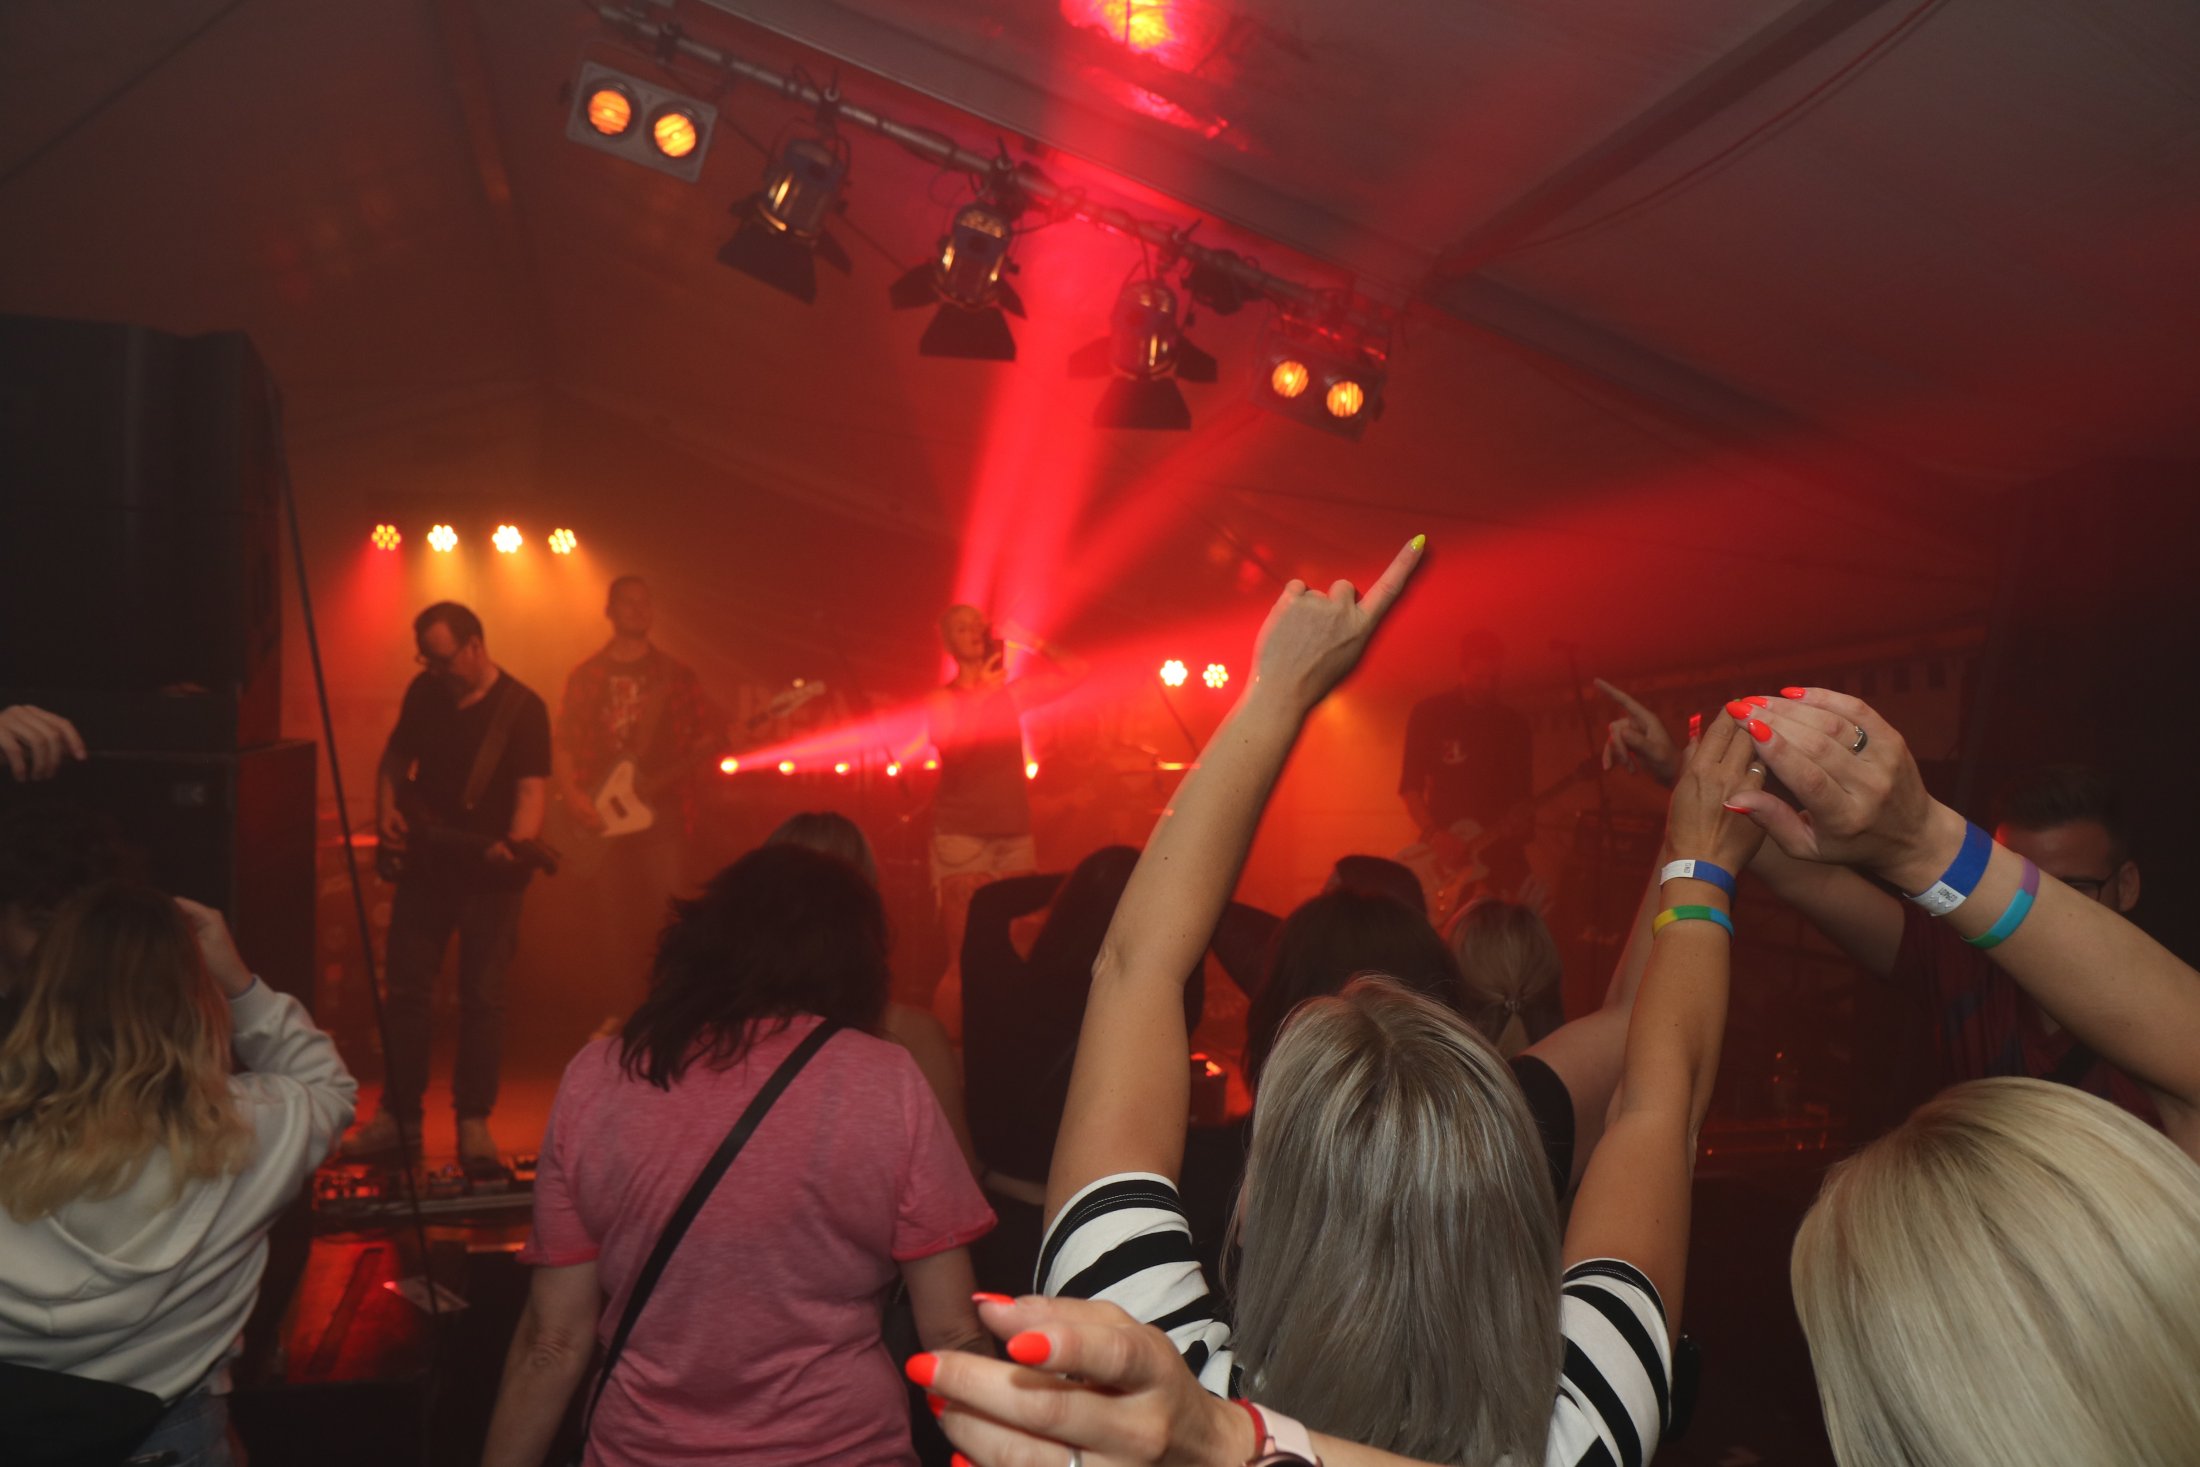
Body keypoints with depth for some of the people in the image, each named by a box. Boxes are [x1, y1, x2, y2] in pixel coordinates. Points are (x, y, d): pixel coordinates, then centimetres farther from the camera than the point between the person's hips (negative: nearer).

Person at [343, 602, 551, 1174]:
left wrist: (515, 842, -35)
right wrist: (386, 810, -1)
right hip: (425, 865, 5)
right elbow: (395, 757, 17)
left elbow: (530, 788, -17)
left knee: (481, 998, 0)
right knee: (406, 989, 9)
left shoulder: (523, 708, -11)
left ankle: (475, 1125, 11)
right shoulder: (424, 691, 5)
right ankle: (399, 1117, 22)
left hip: (489, 875, -5)